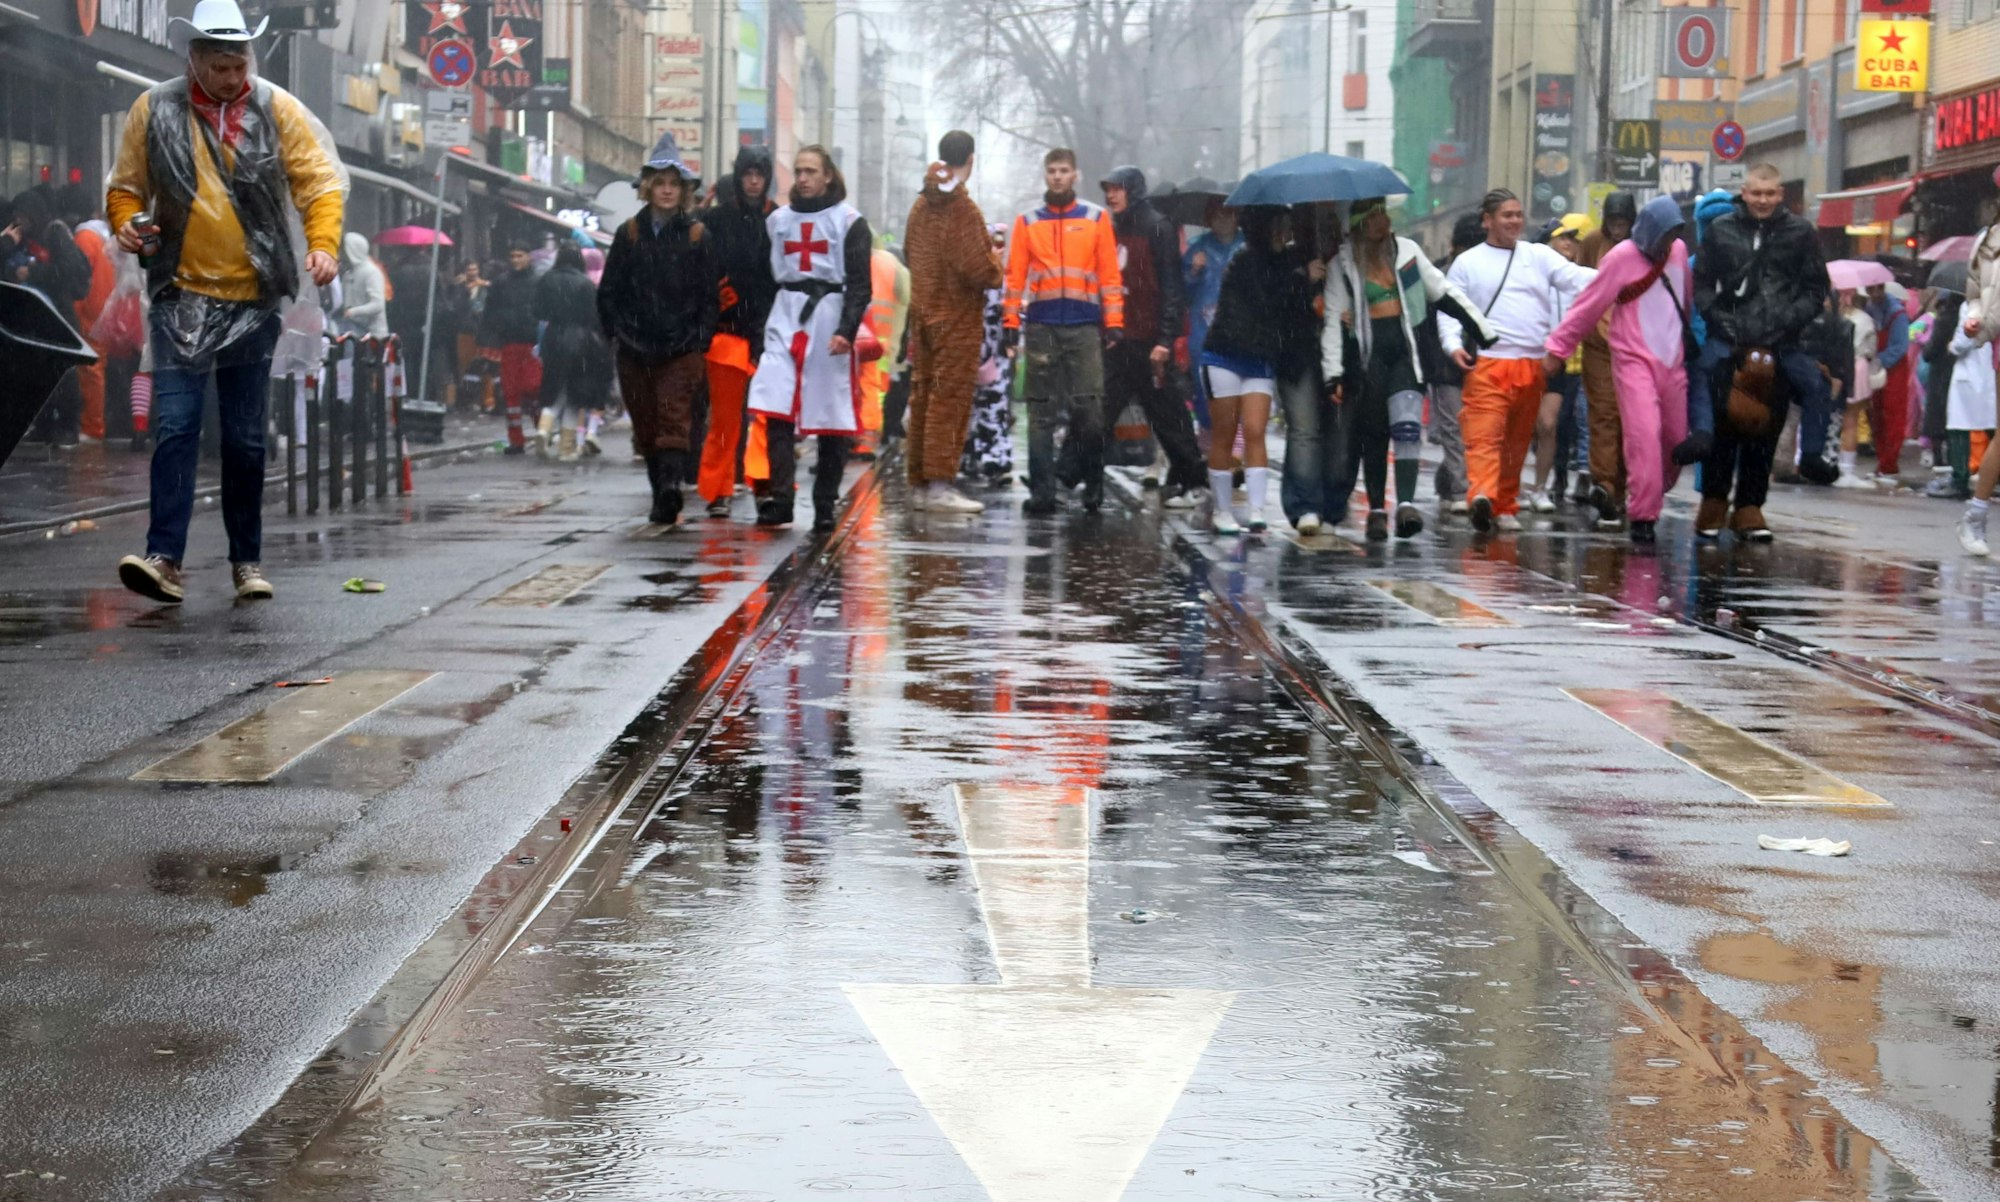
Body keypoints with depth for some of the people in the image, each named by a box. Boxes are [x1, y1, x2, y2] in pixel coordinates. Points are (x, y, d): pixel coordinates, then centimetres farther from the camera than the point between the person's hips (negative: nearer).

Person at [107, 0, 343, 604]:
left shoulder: (276, 108, 1)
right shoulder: (153, 111, 1)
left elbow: (320, 180, 1)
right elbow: (125, 187, 10)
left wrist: (322, 244, -15)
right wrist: (126, 224, -11)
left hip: (253, 298, 1)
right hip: (182, 295, -1)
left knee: (245, 437, 7)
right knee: (175, 425, -11)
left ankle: (246, 560, 17)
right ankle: (164, 559, -14)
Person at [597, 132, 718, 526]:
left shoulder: (697, 236, 3)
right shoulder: (630, 233, 8)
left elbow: (711, 296, 5)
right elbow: (608, 291, 12)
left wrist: (699, 339, -5)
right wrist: (616, 335, 3)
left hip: (683, 347, -3)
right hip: (635, 347, 3)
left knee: (674, 418, -15)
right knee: (646, 424, 5)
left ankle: (670, 486, -28)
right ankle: (663, 496, 14)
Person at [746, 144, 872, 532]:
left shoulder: (849, 222, 1)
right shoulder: (778, 220, 15)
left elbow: (860, 285, -4)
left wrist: (846, 331, -15)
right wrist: (758, 330, 10)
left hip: (829, 318, -3)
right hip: (786, 318, 3)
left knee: (832, 419, 1)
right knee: (777, 413, -11)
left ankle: (825, 507, 8)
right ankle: (779, 500, -13)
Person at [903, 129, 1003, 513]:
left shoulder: (921, 206, 8)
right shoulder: (963, 211, -17)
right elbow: (979, 269, -22)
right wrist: (995, 261, -2)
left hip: (923, 313, 8)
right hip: (957, 319, -8)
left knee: (923, 396, 12)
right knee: (950, 398, -5)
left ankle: (918, 482, 16)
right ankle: (939, 485, -8)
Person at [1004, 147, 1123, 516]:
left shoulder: (1096, 219, 9)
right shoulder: (1028, 221, 11)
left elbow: (1110, 274, 6)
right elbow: (1015, 275, 9)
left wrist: (1114, 322, -1)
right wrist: (1011, 323, 2)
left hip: (1084, 325, -1)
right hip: (1041, 326, 1)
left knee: (1088, 407, -7)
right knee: (1041, 412, 0)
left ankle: (1094, 481, 9)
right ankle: (1041, 491, 1)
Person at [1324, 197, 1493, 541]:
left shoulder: (1407, 250, 9)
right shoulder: (1344, 263, 3)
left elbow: (1443, 292, 15)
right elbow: (1334, 319, -1)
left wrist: (1483, 331, 14)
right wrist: (1333, 374, -8)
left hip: (1405, 350, 1)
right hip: (1368, 354, -1)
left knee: (1407, 427, -14)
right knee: (1373, 435, 5)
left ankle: (1406, 503, -22)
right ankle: (1377, 510, 14)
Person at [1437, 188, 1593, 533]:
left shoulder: (1539, 256, 13)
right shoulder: (1468, 262, 9)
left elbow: (1576, 278, 2)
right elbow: (1449, 310, 7)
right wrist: (1454, 345, -12)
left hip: (1533, 366, 3)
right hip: (1487, 364, -3)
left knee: (1518, 442, 9)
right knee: (1484, 435, -18)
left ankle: (1505, 506, 17)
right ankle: (1483, 494, -35)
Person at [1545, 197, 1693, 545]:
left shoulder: (1679, 251, 7)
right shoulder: (1622, 258, -9)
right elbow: (1588, 306, -6)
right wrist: (1559, 348, -5)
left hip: (1673, 361, 6)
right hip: (1634, 361, -6)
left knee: (1677, 439, 6)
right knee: (1644, 435, -16)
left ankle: (1649, 499, 23)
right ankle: (1643, 516, -12)